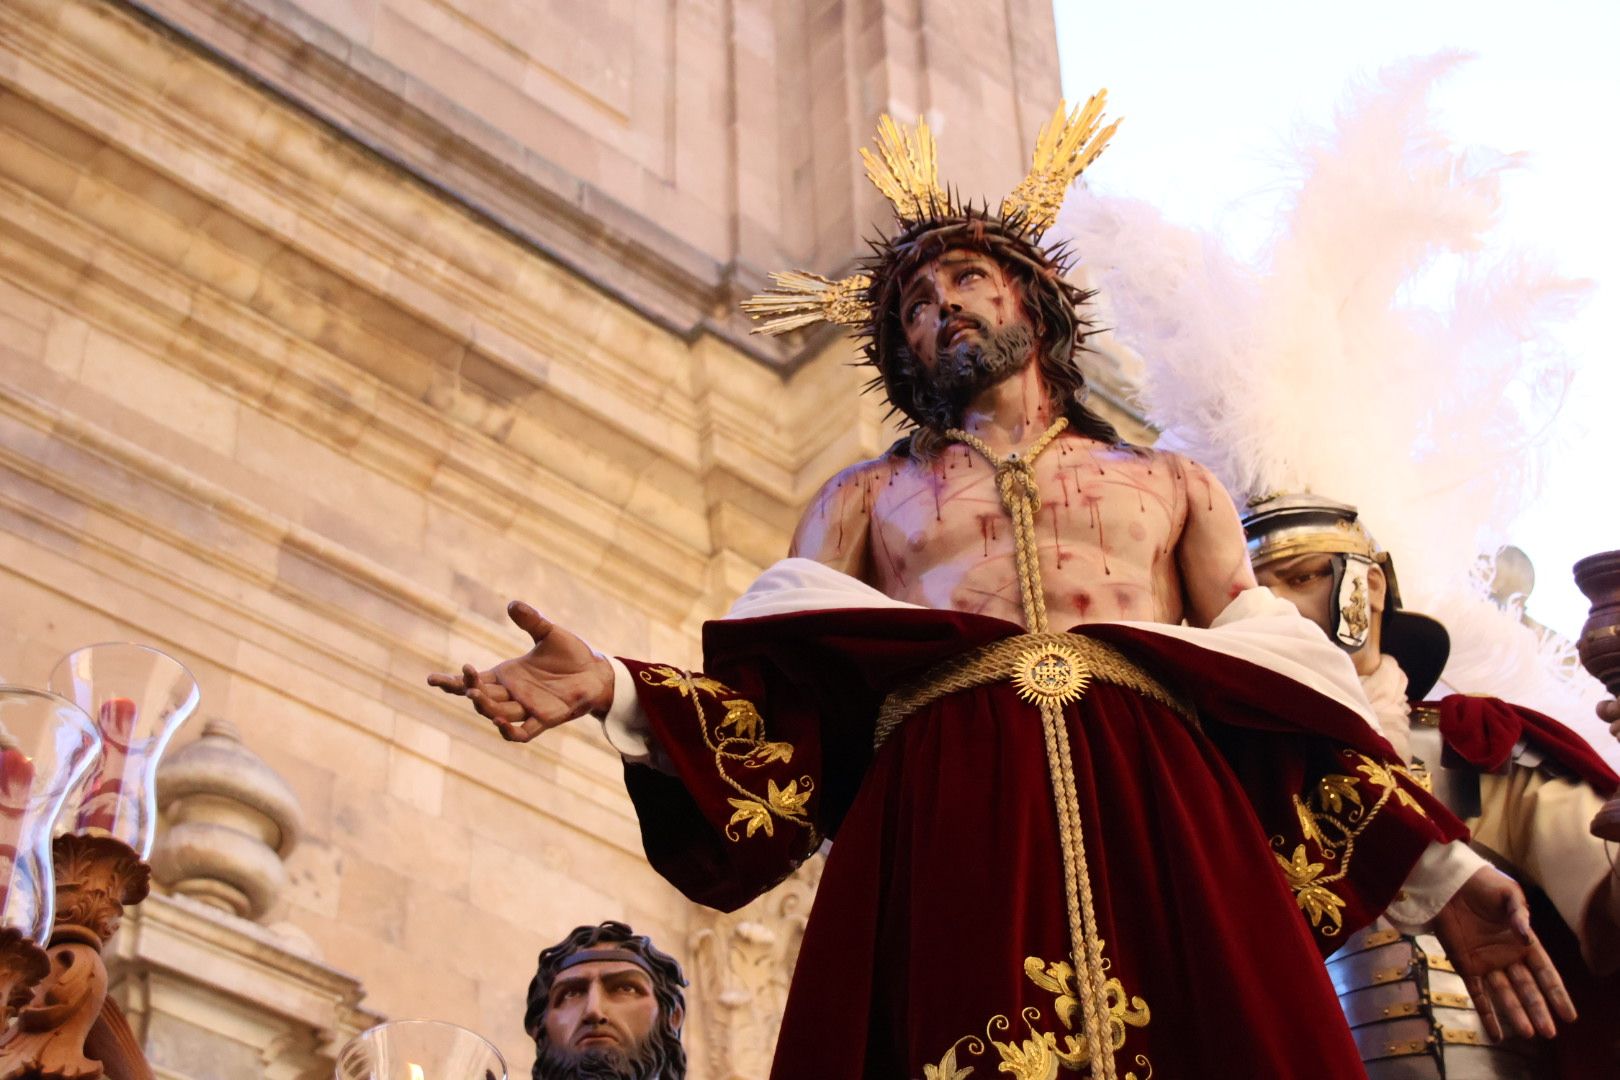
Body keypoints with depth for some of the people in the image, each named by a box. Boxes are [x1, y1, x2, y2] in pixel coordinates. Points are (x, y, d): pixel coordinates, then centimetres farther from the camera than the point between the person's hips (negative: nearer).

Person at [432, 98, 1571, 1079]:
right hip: (944, 824, 0)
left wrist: (1437, 869, 7)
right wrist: (613, 688, -7)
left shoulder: (1174, 486, 27)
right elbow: (784, 694, 12)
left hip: (1165, 817, 1)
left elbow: (1286, 690, 18)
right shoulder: (862, 498, 26)